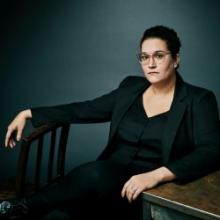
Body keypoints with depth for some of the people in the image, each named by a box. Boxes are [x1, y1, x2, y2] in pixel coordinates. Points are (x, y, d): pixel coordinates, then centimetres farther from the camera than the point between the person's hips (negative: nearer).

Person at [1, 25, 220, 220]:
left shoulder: (198, 100, -3)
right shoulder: (131, 87, 12)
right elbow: (84, 110, 14)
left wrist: (155, 175, -31)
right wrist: (29, 113, 10)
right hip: (110, 177, 4)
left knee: (95, 175, -33)